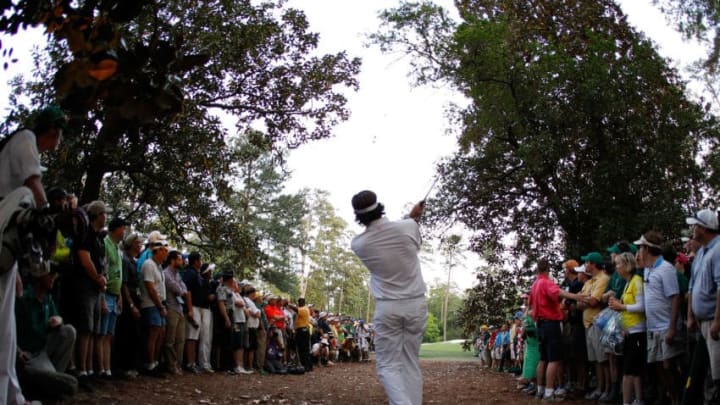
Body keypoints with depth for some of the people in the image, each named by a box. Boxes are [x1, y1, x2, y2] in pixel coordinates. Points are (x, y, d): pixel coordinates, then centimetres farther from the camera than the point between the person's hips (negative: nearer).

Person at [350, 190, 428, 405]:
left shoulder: (358, 244, -7)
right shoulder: (408, 226, -11)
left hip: (387, 308, -1)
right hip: (416, 305, 2)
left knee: (388, 365, 3)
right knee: (411, 364, 11)